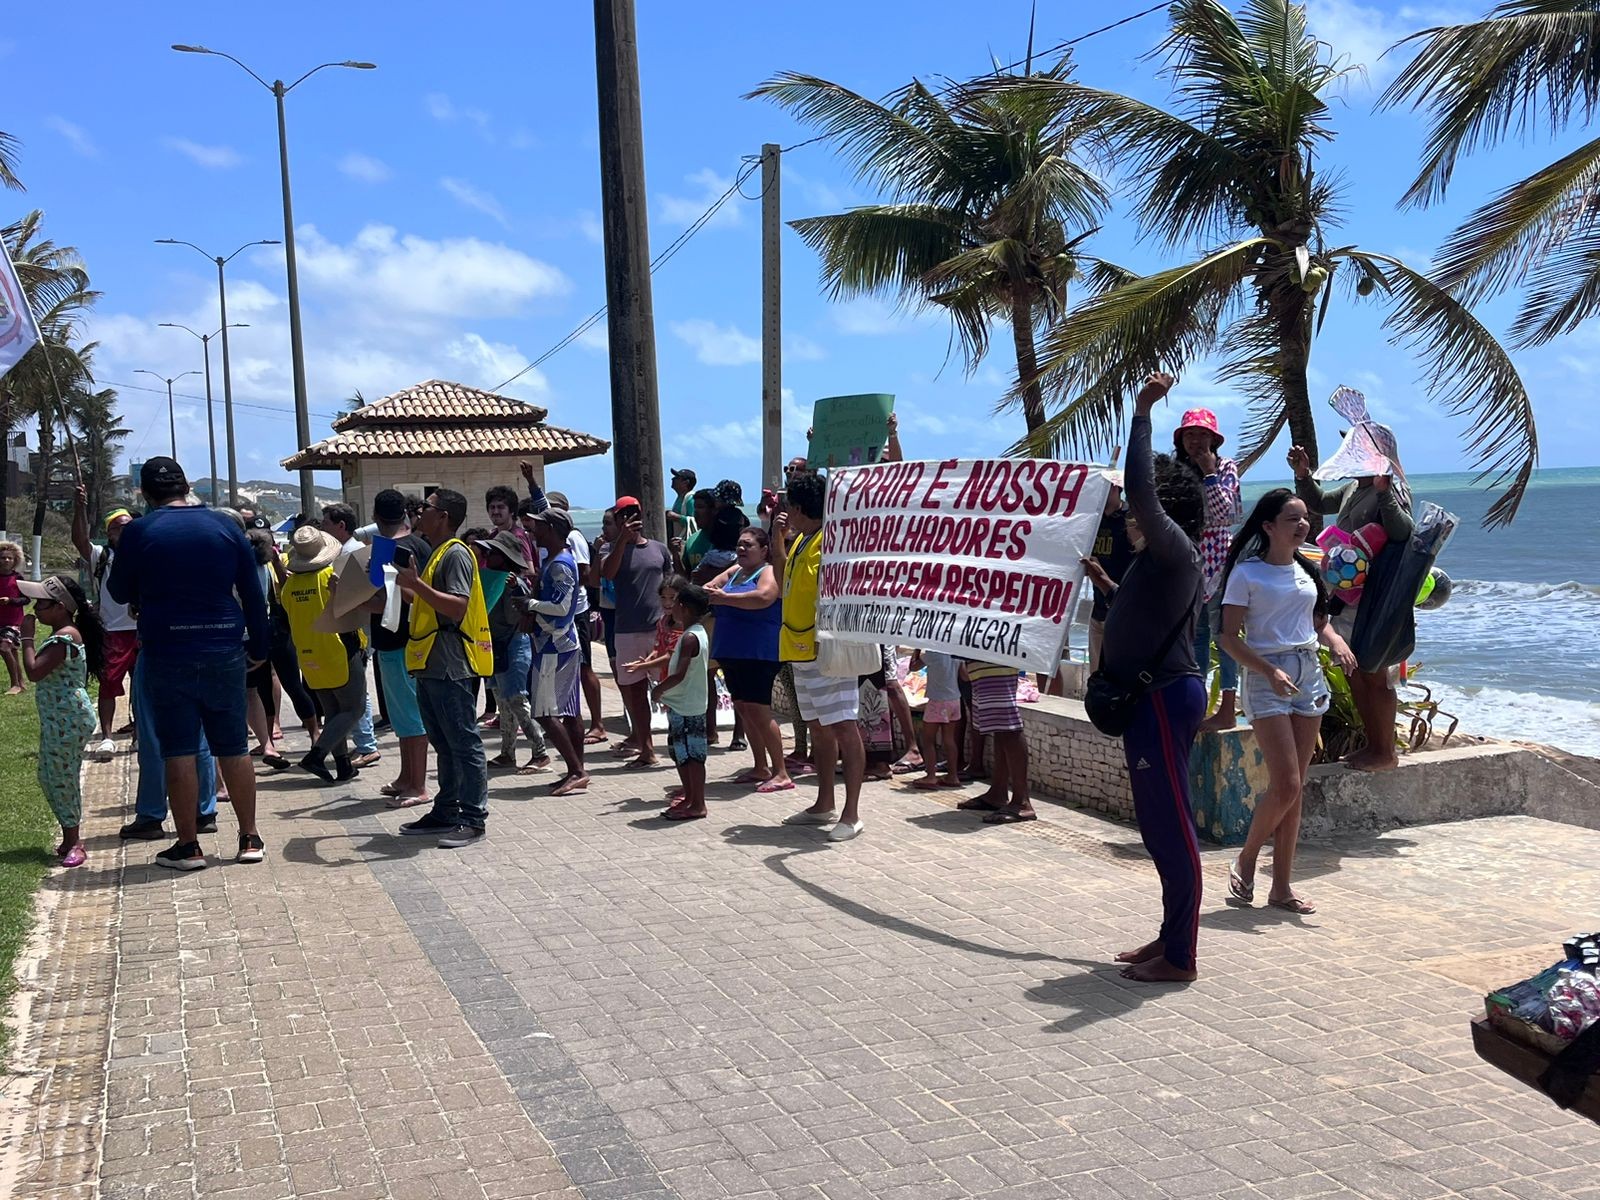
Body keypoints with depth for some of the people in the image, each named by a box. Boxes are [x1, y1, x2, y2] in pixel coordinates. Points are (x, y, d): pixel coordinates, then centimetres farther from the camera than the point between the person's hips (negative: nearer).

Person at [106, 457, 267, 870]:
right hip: (224, 650, 2)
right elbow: (253, 593, 5)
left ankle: (188, 846, 7)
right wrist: (258, 646, 12)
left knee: (179, 750, 3)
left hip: (167, 653, -2)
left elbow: (120, 593, 7)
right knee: (233, 748, 9)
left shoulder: (139, 532, -4)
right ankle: (249, 839, 14)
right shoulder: (225, 526, 3)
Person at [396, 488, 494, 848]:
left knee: (464, 743, -5)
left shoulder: (456, 554, -12)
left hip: (451, 666, -10)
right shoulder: (436, 554, 19)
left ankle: (474, 819, 0)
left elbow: (457, 606, -23)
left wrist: (415, 584, -25)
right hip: (431, 665, 10)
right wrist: (401, 584, 19)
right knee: (444, 744, 15)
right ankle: (445, 812, 22)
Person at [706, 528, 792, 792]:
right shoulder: (734, 571, 17)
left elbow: (763, 597, -26)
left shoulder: (769, 572, -7)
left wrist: (725, 598, -27)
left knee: (757, 709, -13)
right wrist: (705, 593, -16)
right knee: (742, 708, 11)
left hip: (759, 654, -8)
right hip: (731, 651, 9)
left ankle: (781, 773, -9)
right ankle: (761, 768, 21)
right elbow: (710, 588, 7)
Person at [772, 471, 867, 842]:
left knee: (844, 728, -7)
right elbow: (784, 578, 27)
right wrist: (778, 536, 18)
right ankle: (824, 805, 26)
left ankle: (851, 815, -5)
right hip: (801, 650, 10)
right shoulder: (801, 541, 14)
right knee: (819, 728, 16)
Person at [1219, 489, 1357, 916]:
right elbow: (1230, 637, -9)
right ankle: (1245, 861, 11)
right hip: (1266, 678, -6)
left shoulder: (1307, 570, 11)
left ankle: (1282, 886, 13)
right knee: (1285, 785, -12)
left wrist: (1335, 640, -2)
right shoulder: (1247, 573, -7)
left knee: (1295, 788, 6)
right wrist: (1270, 671, -20)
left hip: (1309, 675, 6)